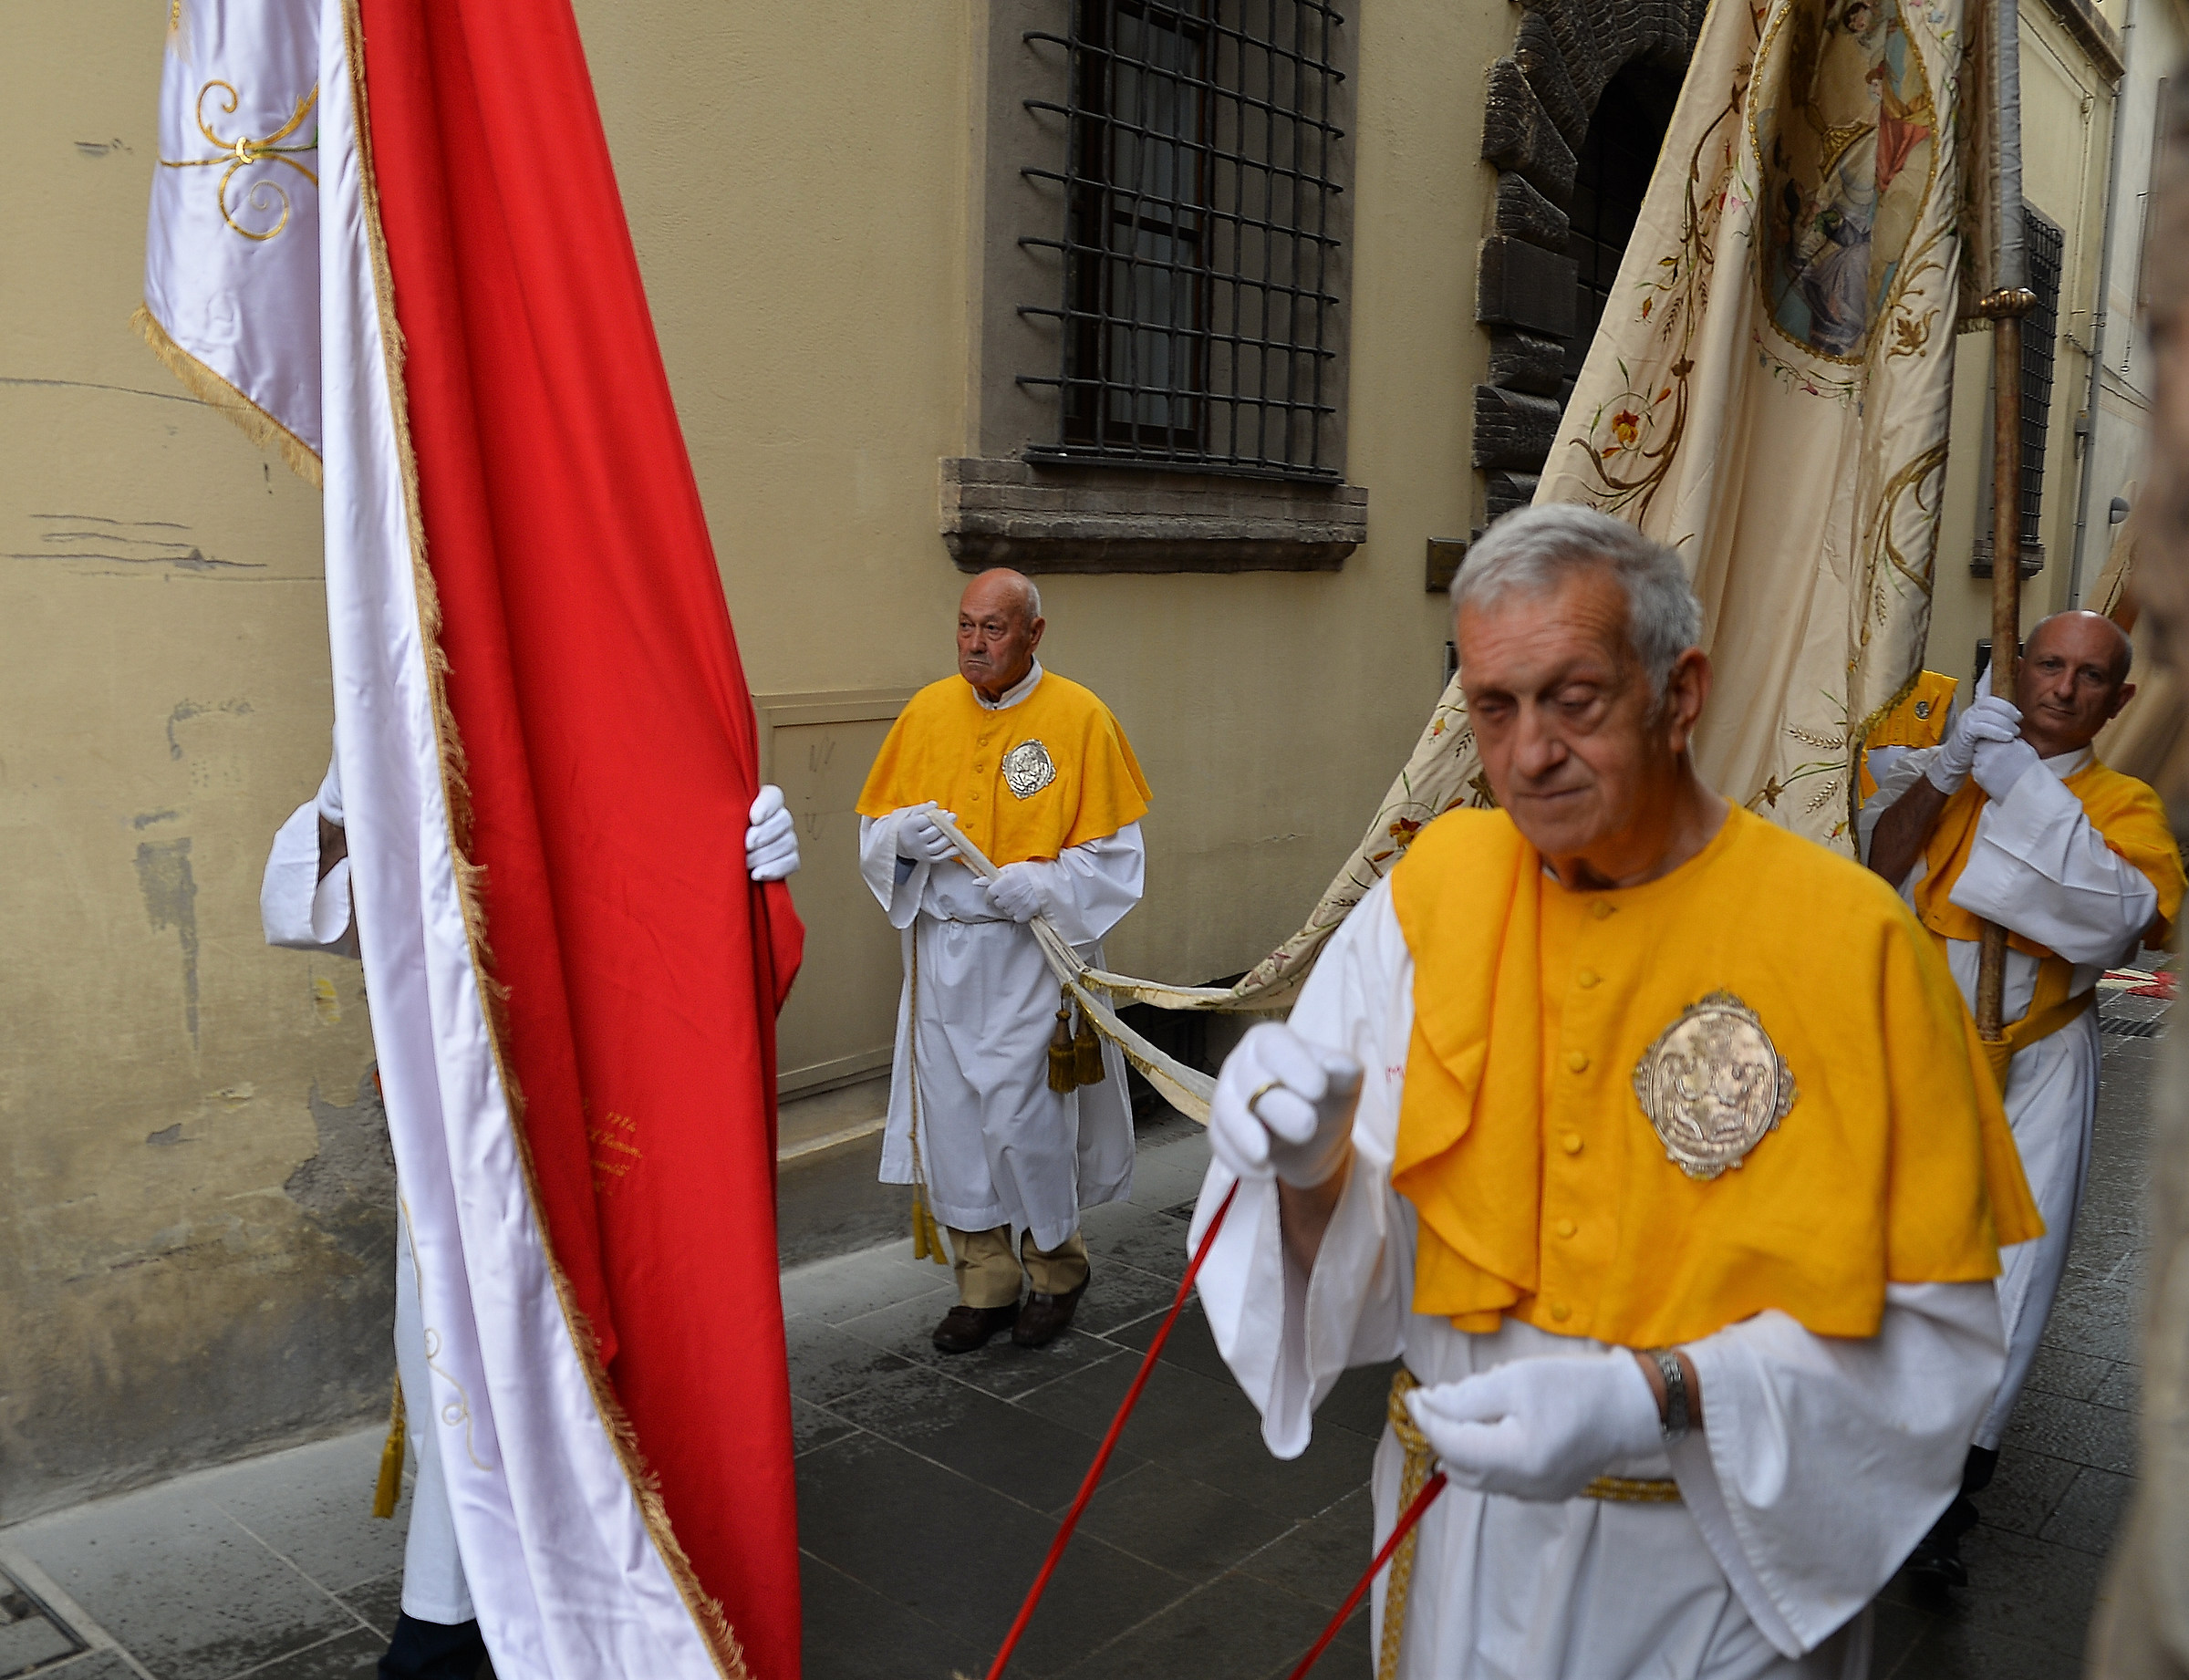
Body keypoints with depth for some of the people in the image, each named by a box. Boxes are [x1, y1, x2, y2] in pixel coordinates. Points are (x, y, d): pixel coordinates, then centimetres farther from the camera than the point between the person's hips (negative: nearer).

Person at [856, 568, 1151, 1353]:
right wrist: (905, 835, -12)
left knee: (1025, 1121, -2)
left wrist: (1034, 885, -20)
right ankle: (986, 1284, 24)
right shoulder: (927, 711, 6)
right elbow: (875, 833, 11)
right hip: (942, 952, 4)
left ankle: (1057, 1270, 24)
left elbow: (1114, 856, -4)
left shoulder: (1080, 717, -6)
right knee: (957, 1119, 8)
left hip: (1033, 953, -4)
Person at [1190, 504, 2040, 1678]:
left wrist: (1653, 1399, -27)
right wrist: (1305, 1167, -27)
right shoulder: (1434, 889, -7)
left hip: (1716, 1568, -3)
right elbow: (1351, 1262, -6)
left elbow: (1931, 1330, -15)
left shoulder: (1846, 935, -17)